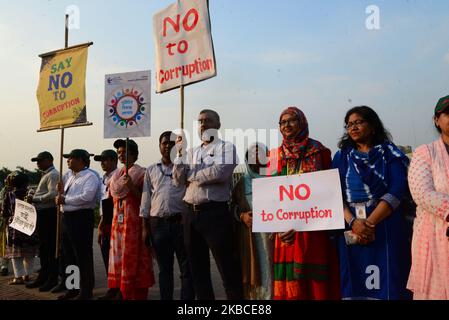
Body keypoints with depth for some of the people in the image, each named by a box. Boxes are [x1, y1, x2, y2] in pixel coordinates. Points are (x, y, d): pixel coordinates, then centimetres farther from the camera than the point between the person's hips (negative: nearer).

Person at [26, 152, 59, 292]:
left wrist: (34, 199, -16)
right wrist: (34, 199, 7)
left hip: (49, 214, -10)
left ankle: (53, 279, 4)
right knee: (43, 247, 16)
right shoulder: (45, 175, 20)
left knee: (51, 247, -4)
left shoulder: (53, 175, -11)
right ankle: (43, 276, 27)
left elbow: (52, 195, -23)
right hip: (42, 213, 10)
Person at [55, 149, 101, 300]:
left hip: (81, 217, -9)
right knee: (68, 255, 16)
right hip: (67, 217, 9)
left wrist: (64, 199, -16)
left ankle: (86, 291, 12)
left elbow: (86, 197, -24)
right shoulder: (69, 176, 15)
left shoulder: (90, 176, -10)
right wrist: (61, 191, -2)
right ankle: (73, 288, 31)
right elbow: (64, 195, 20)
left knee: (83, 256, 0)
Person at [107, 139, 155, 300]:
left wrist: (131, 187, -22)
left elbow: (144, 199, -11)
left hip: (134, 221, -7)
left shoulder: (140, 173, -5)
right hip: (118, 220, 7)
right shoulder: (116, 174, 15)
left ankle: (134, 294, 6)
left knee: (132, 258, -2)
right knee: (118, 255, 10)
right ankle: (117, 290, 19)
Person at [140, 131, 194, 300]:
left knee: (186, 267, 0)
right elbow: (146, 199, 12)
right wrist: (145, 227, 8)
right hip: (157, 223, 3)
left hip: (180, 221, -2)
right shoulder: (151, 170, 13)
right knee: (164, 267, 11)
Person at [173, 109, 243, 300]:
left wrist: (191, 176, -2)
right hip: (191, 214, 6)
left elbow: (220, 173, -17)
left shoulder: (226, 147, 0)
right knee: (198, 269, 14)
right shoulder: (191, 152, 17)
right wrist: (180, 152, 1)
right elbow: (178, 181, 9)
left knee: (228, 268, -1)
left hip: (215, 213, -6)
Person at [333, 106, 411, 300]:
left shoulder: (389, 153, 4)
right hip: (351, 229, 2)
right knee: (354, 282, 6)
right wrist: (353, 222, -16)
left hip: (386, 227, -2)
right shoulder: (342, 156, 10)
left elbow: (397, 190, -7)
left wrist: (370, 223, -16)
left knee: (385, 281, -1)